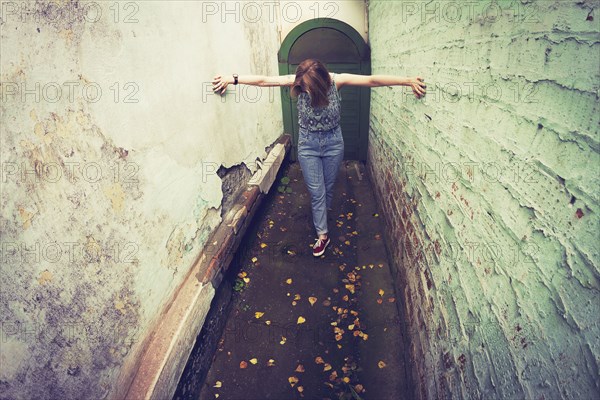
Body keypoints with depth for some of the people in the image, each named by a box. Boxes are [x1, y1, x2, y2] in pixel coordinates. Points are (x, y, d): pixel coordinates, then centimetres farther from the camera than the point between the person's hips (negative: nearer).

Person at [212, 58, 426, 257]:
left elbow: (372, 80, -24)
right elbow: (263, 80, -19)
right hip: (308, 145, 0)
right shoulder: (298, 81, -16)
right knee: (317, 192, 3)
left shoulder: (336, 80, -18)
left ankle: (321, 219, 45)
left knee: (328, 188, 16)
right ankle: (323, 234, 18)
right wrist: (231, 78, -21)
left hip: (333, 143, 1)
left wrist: (409, 80, -28)